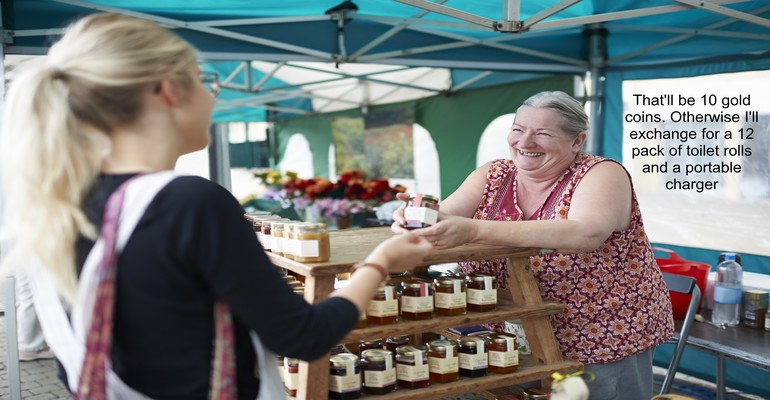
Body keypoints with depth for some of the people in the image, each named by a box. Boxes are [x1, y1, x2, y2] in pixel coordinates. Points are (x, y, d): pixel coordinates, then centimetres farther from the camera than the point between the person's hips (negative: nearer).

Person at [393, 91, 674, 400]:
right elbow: (443, 217, -10)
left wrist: (474, 230, -43)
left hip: (603, 344, -4)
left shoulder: (601, 175, -16)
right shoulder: (493, 176, 0)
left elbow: (586, 234, -35)